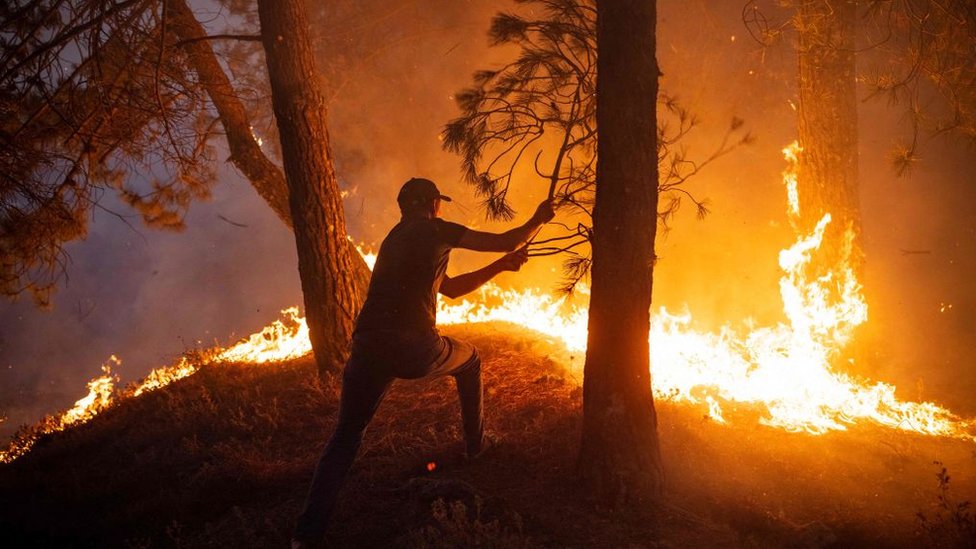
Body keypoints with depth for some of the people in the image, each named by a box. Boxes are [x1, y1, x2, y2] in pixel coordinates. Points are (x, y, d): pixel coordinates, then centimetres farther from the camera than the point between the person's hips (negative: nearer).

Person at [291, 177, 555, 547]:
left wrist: (501, 267, 37)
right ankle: (475, 444, 43)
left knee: (345, 437, 10)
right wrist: (539, 220, 24)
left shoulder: (395, 240, 26)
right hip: (417, 351, -5)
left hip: (369, 350, 5)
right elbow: (506, 241, 6)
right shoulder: (435, 230, 4)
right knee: (468, 360, 29)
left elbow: (451, 289, 33)